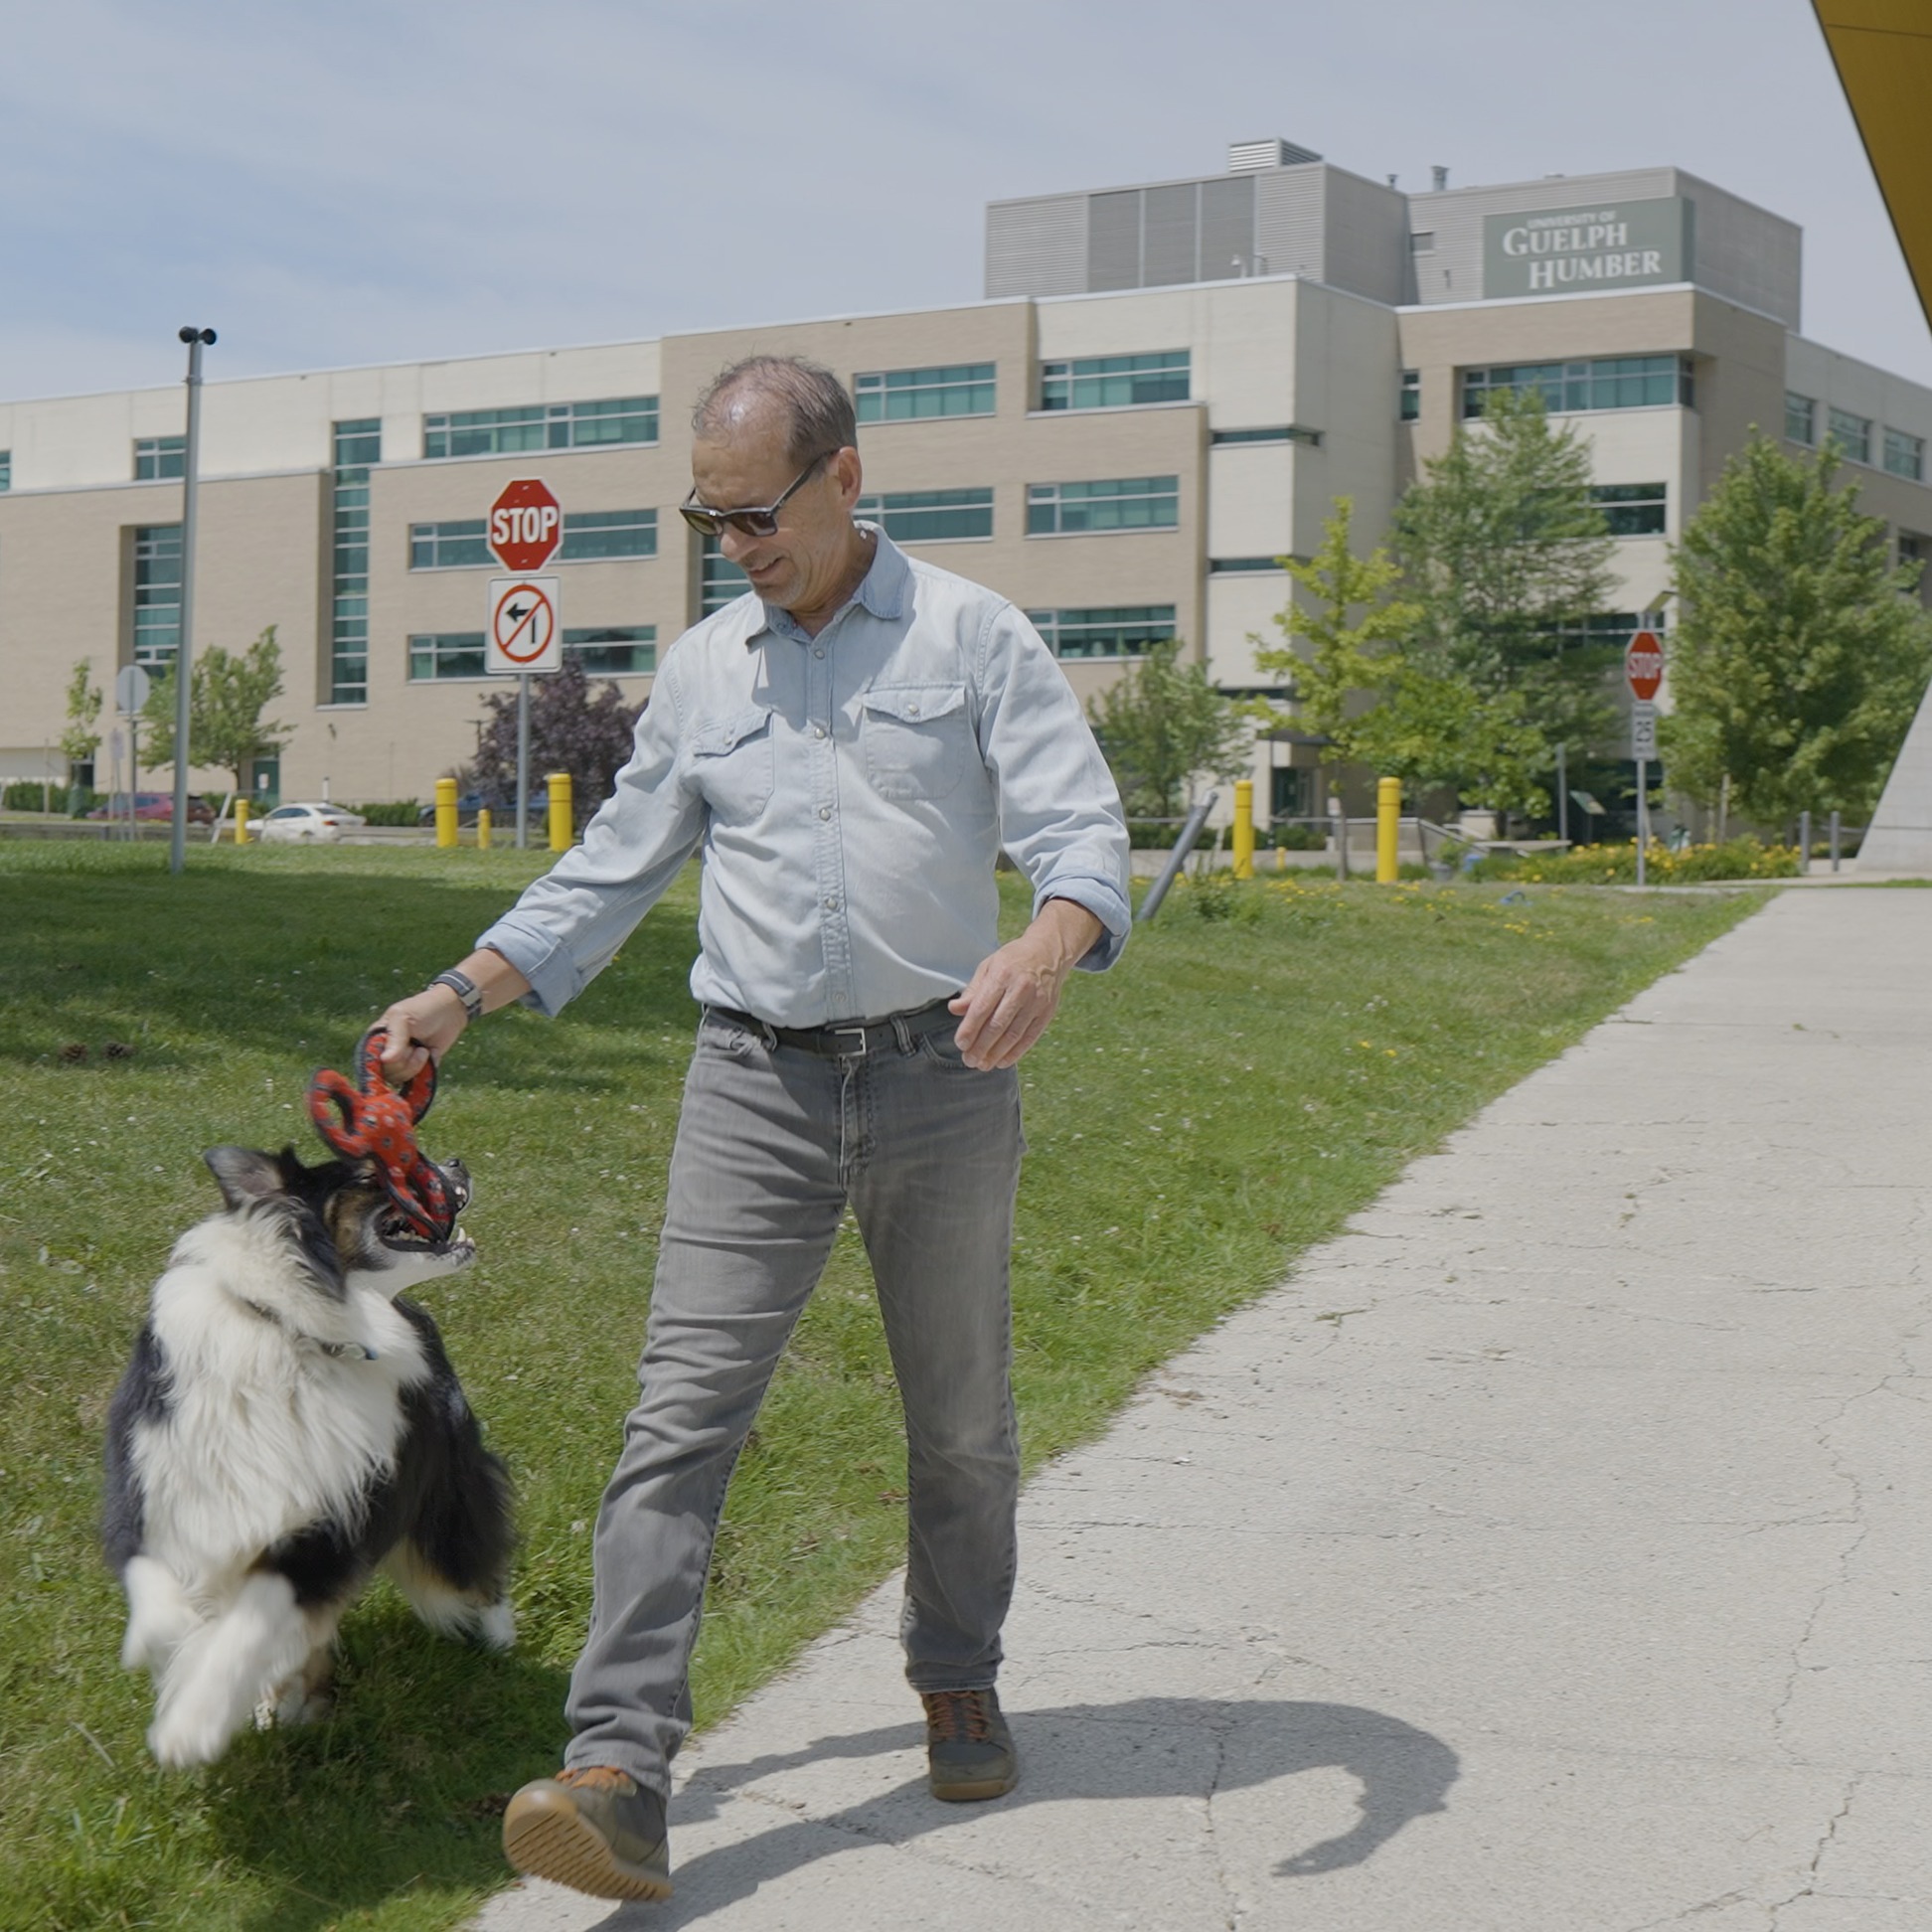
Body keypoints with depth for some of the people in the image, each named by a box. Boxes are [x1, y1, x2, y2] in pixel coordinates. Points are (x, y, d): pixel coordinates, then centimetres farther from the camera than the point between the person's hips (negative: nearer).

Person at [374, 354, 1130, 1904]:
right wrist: (461, 996, 7)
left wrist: (1049, 946, -31)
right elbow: (613, 871, 17)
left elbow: (1082, 832, -9)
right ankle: (620, 1774, -14)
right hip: (756, 1089, 2)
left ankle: (960, 1686, 35)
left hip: (940, 1079, -1)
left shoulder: (974, 637, 0)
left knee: (961, 1420, 13)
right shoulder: (703, 670, 10)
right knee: (681, 1417, -10)